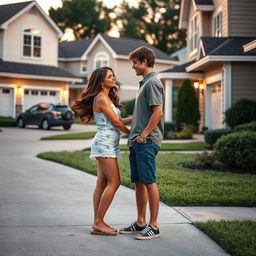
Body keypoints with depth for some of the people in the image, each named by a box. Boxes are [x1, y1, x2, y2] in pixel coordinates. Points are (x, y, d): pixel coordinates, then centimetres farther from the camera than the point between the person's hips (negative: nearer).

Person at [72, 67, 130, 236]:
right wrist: (132, 134, 1)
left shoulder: (108, 98, 19)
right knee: (114, 182, -10)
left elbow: (118, 120, 15)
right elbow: (116, 122, -10)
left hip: (108, 144, 10)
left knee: (102, 183, 6)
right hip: (105, 142, -10)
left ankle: (97, 224, 7)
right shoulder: (101, 98, -11)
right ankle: (99, 222, -6)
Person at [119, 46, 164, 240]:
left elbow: (158, 112, -18)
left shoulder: (152, 82, -10)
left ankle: (153, 226, -1)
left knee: (149, 182, -6)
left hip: (146, 142, -10)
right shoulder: (145, 83, 21)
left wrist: (143, 135, -18)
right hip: (137, 142, 10)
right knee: (139, 182, 12)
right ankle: (140, 223, 19)